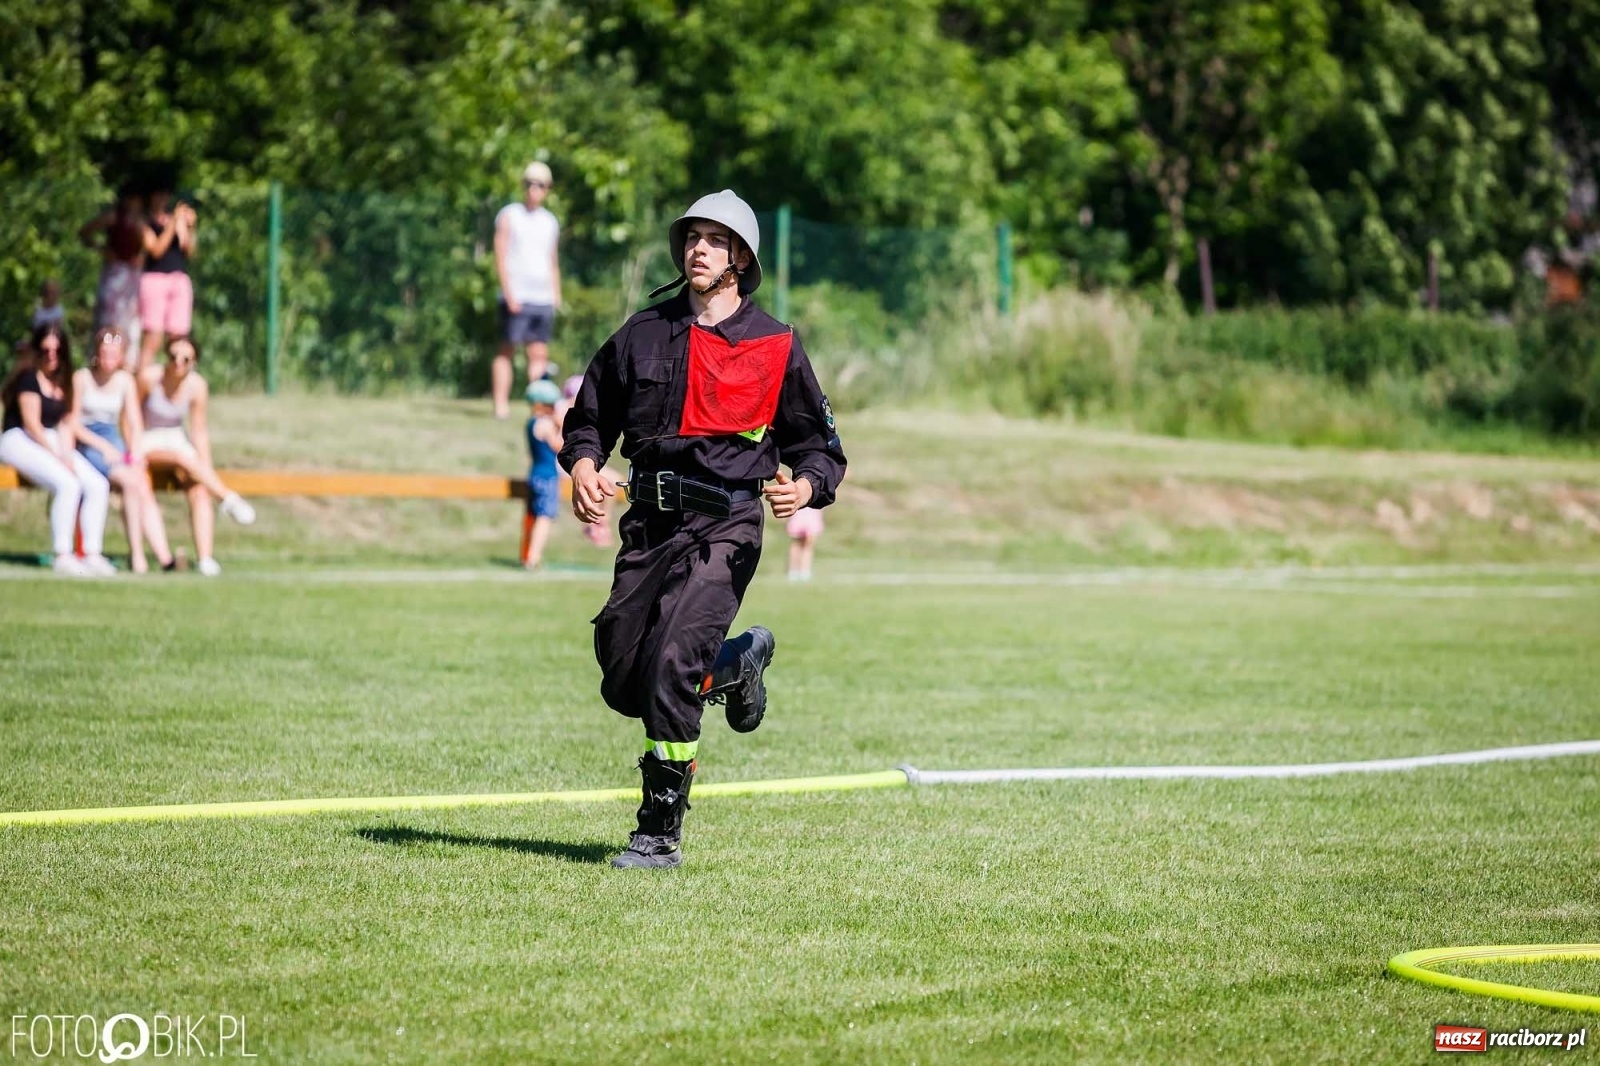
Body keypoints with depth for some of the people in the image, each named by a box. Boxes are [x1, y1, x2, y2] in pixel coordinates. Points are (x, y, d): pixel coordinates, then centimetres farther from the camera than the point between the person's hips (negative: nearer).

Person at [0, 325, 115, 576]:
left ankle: (92, 554, -15)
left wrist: (68, 455, -7)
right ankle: (62, 556, -28)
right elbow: (31, 424, -14)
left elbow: (65, 424, 10)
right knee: (68, 484, -31)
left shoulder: (62, 381, 14)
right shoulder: (30, 377, -9)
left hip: (51, 442, 8)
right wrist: (59, 458, -18)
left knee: (97, 485, -13)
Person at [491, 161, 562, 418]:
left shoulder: (550, 222, 18)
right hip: (516, 299, -4)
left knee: (539, 353, -1)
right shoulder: (509, 216, 3)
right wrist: (509, 293, -13)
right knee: (506, 349, -6)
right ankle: (501, 404, -8)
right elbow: (500, 257, -4)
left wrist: (556, 295, 13)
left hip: (543, 300, 4)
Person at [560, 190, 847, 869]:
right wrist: (583, 465, -4)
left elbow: (820, 445, 7)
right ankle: (736, 663, 37)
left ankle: (661, 835, -12)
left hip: (724, 528, -5)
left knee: (669, 667, -21)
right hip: (648, 526, 5)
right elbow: (590, 418, 19)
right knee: (623, 683, 6)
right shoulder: (642, 334, 11)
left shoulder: (776, 347, 2)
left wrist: (805, 487, -16)